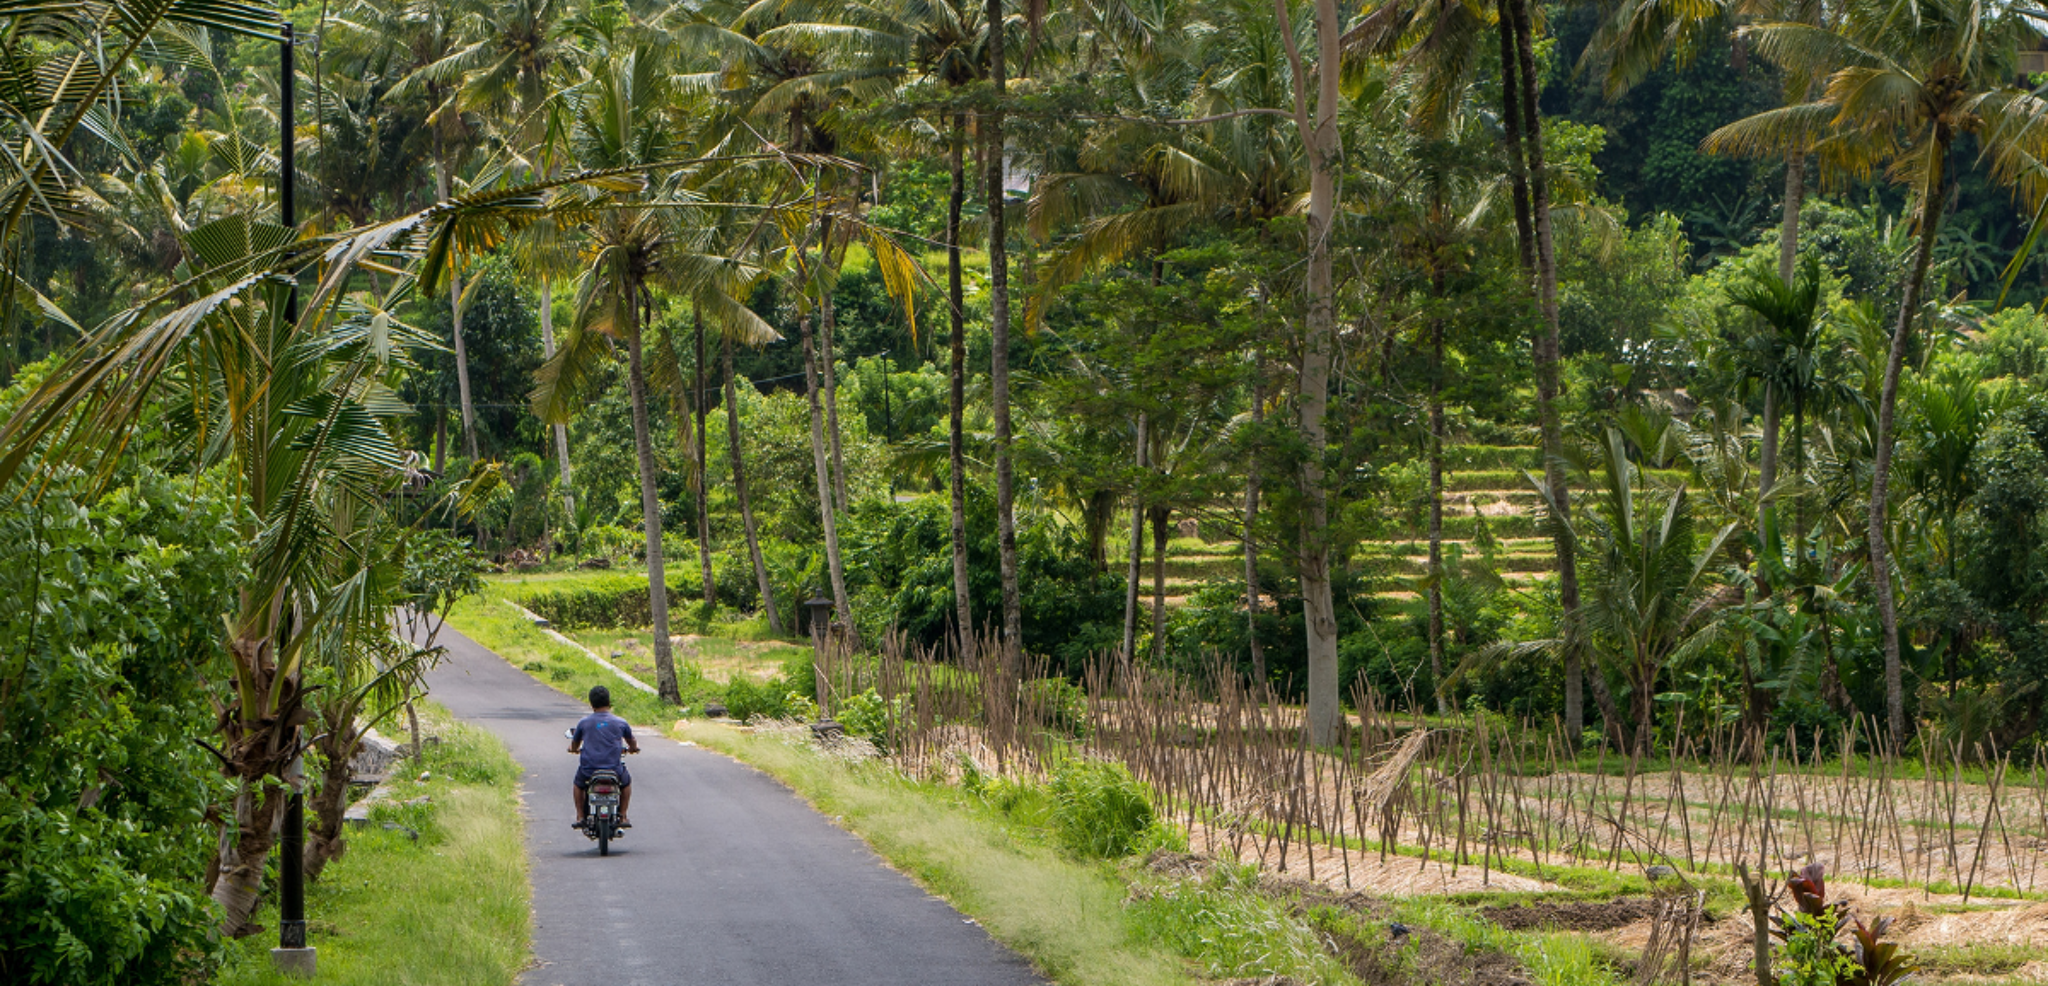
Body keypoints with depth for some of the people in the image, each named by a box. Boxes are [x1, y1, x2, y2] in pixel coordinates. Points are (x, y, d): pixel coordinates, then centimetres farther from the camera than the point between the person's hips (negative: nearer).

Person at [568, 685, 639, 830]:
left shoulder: (584, 723, 1)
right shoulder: (620, 723, 2)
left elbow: (574, 746, 14)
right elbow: (633, 744, 20)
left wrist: (574, 749, 39)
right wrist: (632, 748, 45)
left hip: (588, 770, 0)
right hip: (614, 769, 0)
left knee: (578, 784, 33)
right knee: (626, 781, 31)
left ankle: (580, 817, 25)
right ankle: (623, 817, 24)